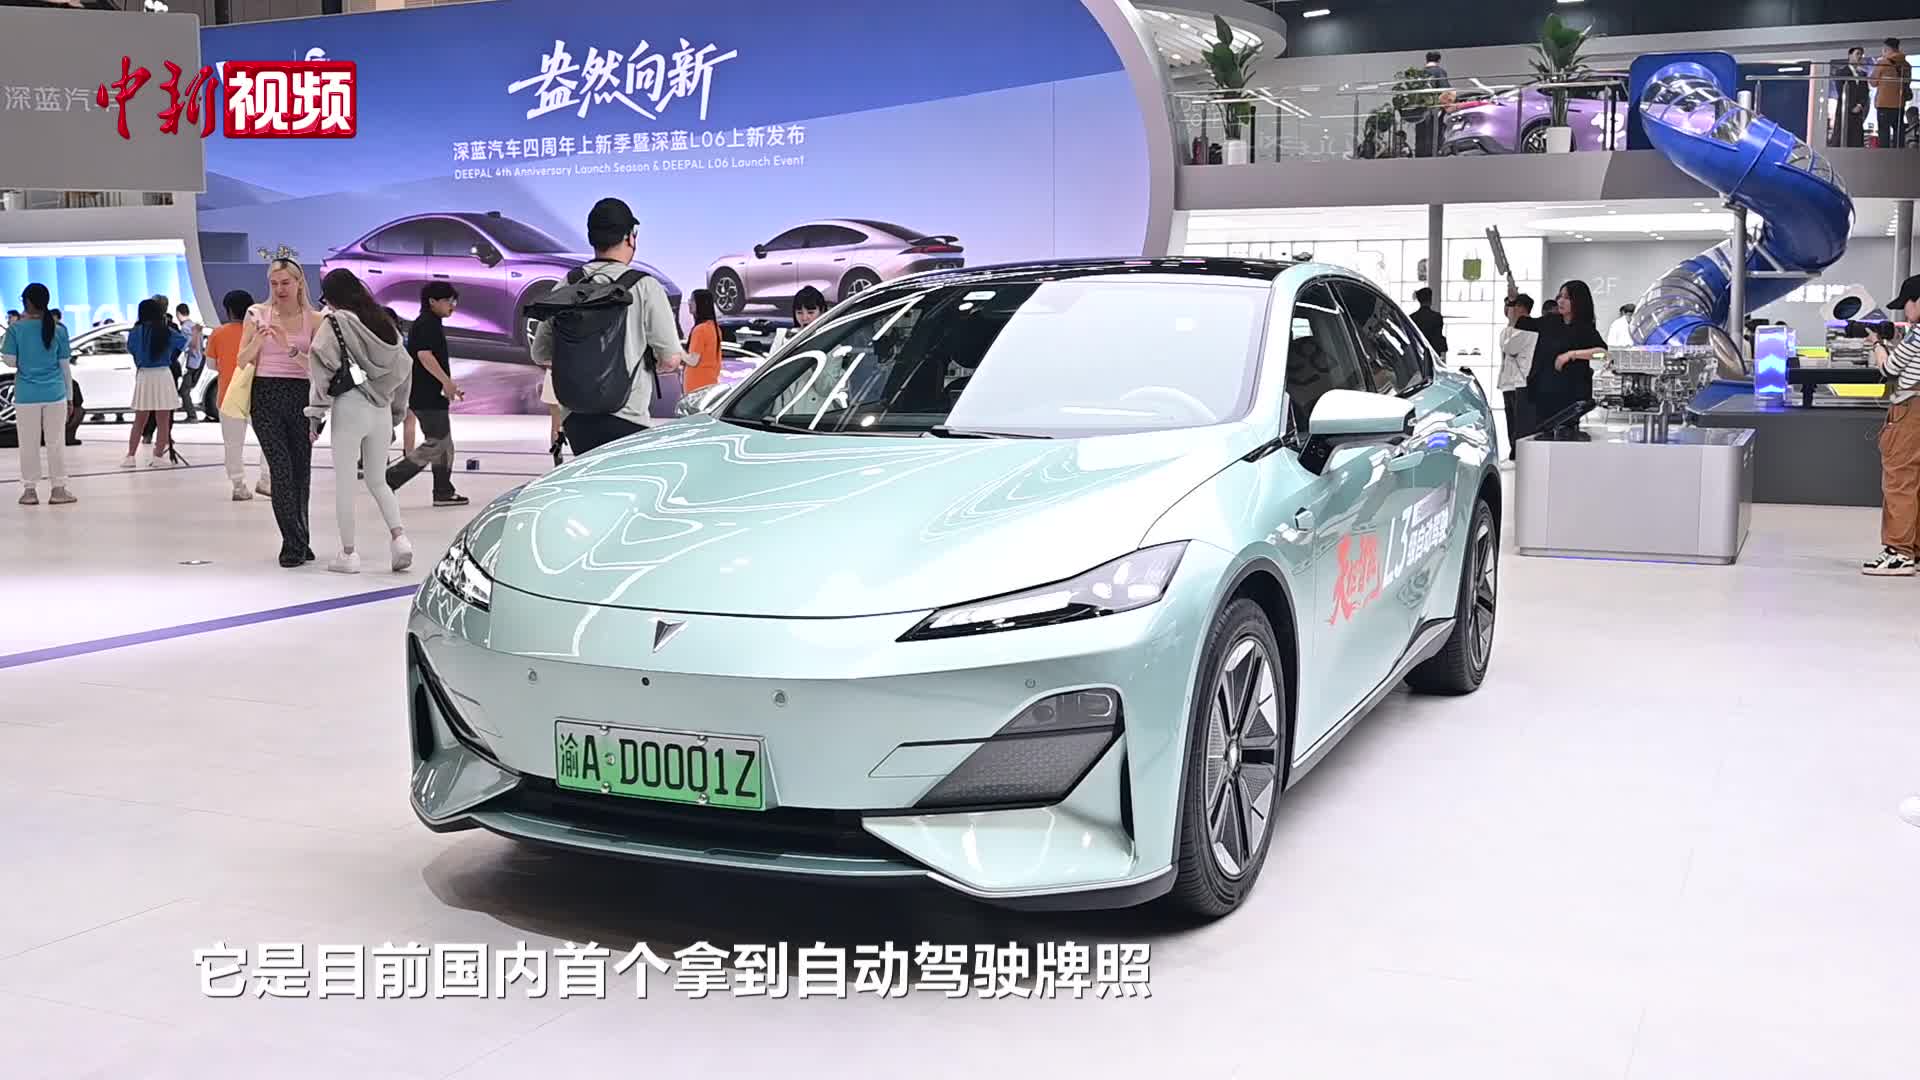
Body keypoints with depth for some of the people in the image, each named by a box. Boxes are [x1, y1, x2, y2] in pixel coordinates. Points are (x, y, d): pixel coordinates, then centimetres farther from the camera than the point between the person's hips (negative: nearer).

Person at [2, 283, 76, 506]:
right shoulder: (58, 329, -1)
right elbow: (65, 365, 2)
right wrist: (69, 395, 10)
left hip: (26, 395, -1)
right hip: (55, 394, 1)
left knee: (29, 444, 8)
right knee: (56, 442, 8)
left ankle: (30, 490, 12)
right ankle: (58, 489, 9)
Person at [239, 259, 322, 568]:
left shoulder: (314, 319, 2)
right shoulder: (257, 314, 5)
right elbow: (243, 361, 5)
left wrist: (289, 347, -19)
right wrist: (258, 340, -13)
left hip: (301, 395, 1)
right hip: (266, 395, -1)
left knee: (301, 469, 6)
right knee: (281, 468, -10)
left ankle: (296, 543, 19)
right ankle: (296, 543, -8)